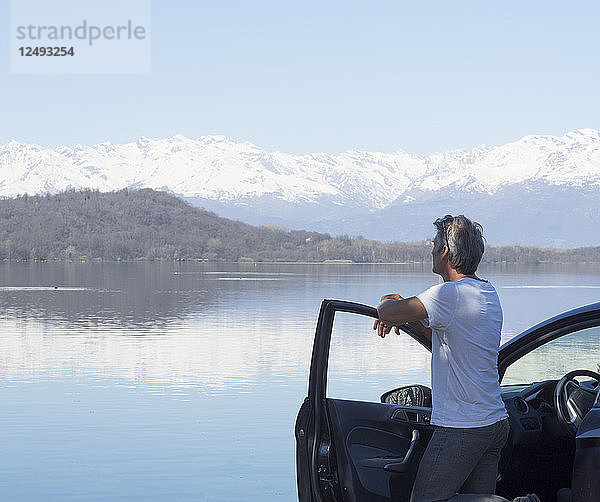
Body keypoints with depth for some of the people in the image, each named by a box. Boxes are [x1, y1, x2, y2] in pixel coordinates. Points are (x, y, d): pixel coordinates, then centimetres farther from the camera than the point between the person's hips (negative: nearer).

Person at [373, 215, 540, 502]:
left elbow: (388, 312, -21)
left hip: (462, 430, -9)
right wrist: (407, 317, 12)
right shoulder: (488, 294, 12)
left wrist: (388, 301, 2)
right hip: (496, 422, 9)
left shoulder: (450, 294, -18)